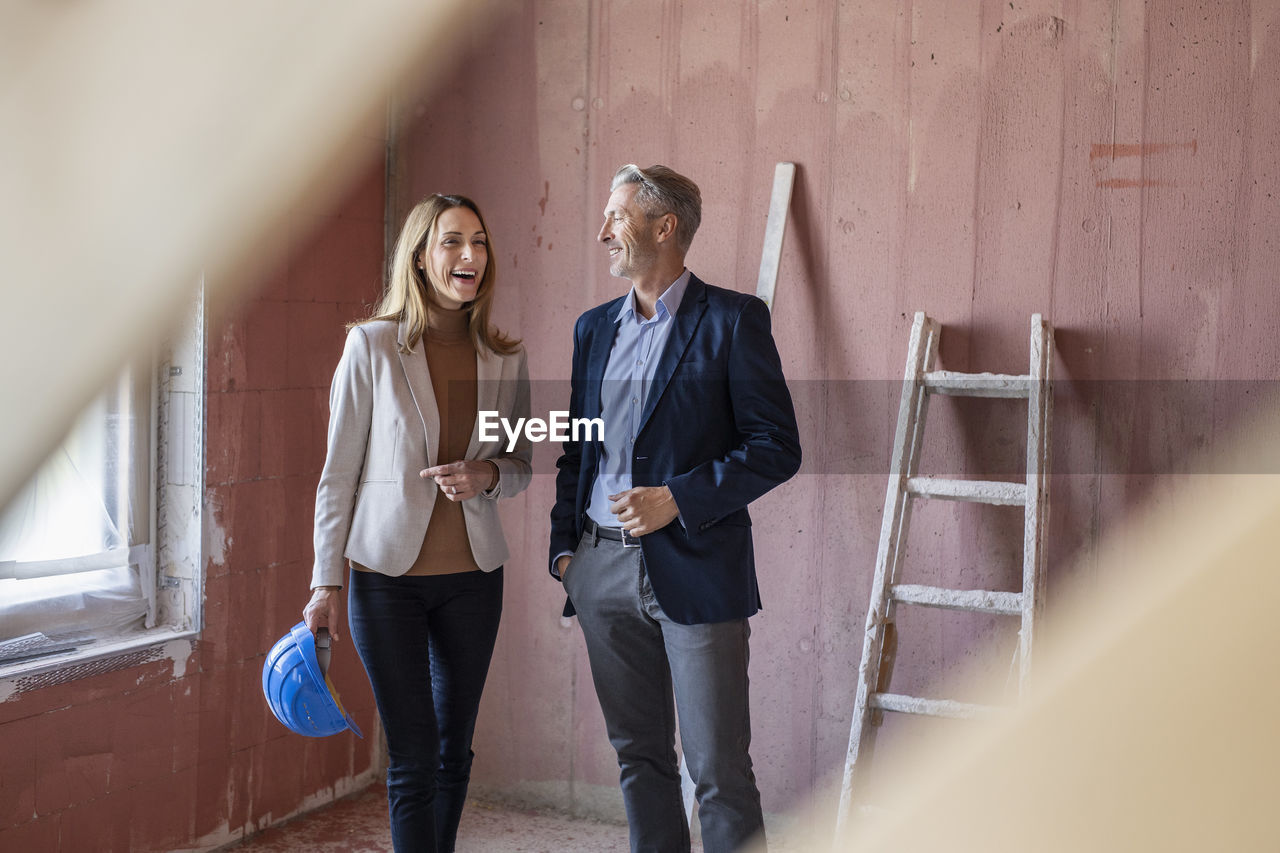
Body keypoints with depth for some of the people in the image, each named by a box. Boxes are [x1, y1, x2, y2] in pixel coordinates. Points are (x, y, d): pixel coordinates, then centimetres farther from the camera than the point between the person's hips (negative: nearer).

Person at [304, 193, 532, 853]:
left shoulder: (505, 358, 2)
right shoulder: (372, 345, -8)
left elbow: (521, 465, 12)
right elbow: (339, 471, -4)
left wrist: (485, 475, -12)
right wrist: (325, 583, -5)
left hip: (473, 576, 4)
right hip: (387, 574, -3)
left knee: (454, 749, 14)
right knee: (414, 755, 0)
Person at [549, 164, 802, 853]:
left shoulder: (732, 320, -5)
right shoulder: (594, 328, 14)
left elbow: (777, 447, -8)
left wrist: (678, 500, -17)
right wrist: (564, 546, 9)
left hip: (694, 571, -5)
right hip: (603, 571, 6)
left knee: (719, 768, -1)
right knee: (639, 756, 13)